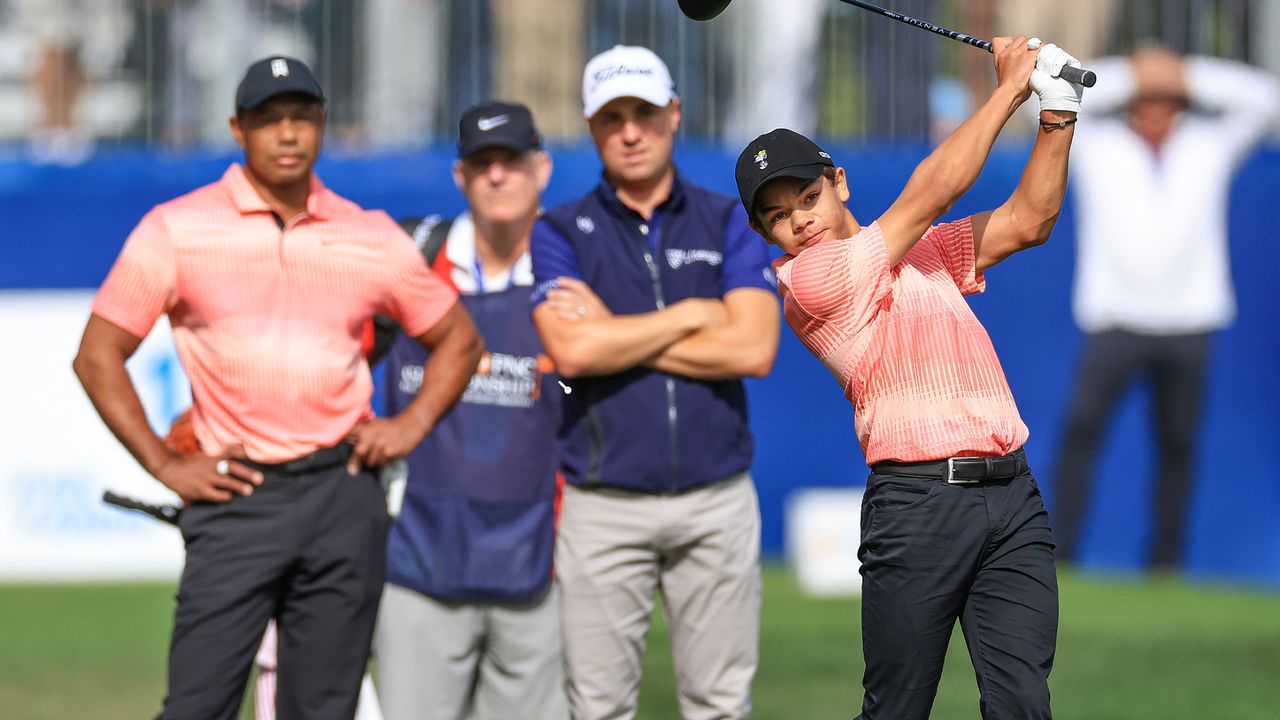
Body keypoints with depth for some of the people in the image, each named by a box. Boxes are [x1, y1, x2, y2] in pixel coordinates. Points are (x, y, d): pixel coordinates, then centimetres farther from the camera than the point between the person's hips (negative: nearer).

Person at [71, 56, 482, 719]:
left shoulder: (372, 238, 8)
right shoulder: (175, 230, 0)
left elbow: (457, 339, 20)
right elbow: (98, 356, 3)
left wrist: (411, 425, 5)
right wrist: (164, 466, -3)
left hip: (344, 496, 3)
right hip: (236, 496, -2)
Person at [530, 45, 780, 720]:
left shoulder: (729, 223, 7)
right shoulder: (560, 233, 3)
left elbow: (754, 350, -9)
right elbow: (572, 352, -15)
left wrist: (615, 334, -8)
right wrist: (692, 316, -7)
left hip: (716, 502, 1)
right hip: (605, 505, -1)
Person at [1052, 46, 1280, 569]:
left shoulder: (1210, 147, 10)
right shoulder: (1096, 147, 5)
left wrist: (1186, 75, 0)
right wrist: (1131, 76, -2)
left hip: (1188, 324, 2)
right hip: (1117, 323, -2)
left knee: (1177, 445, 3)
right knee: (1082, 424, -17)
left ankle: (1165, 564, 11)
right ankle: (1060, 556, -17)